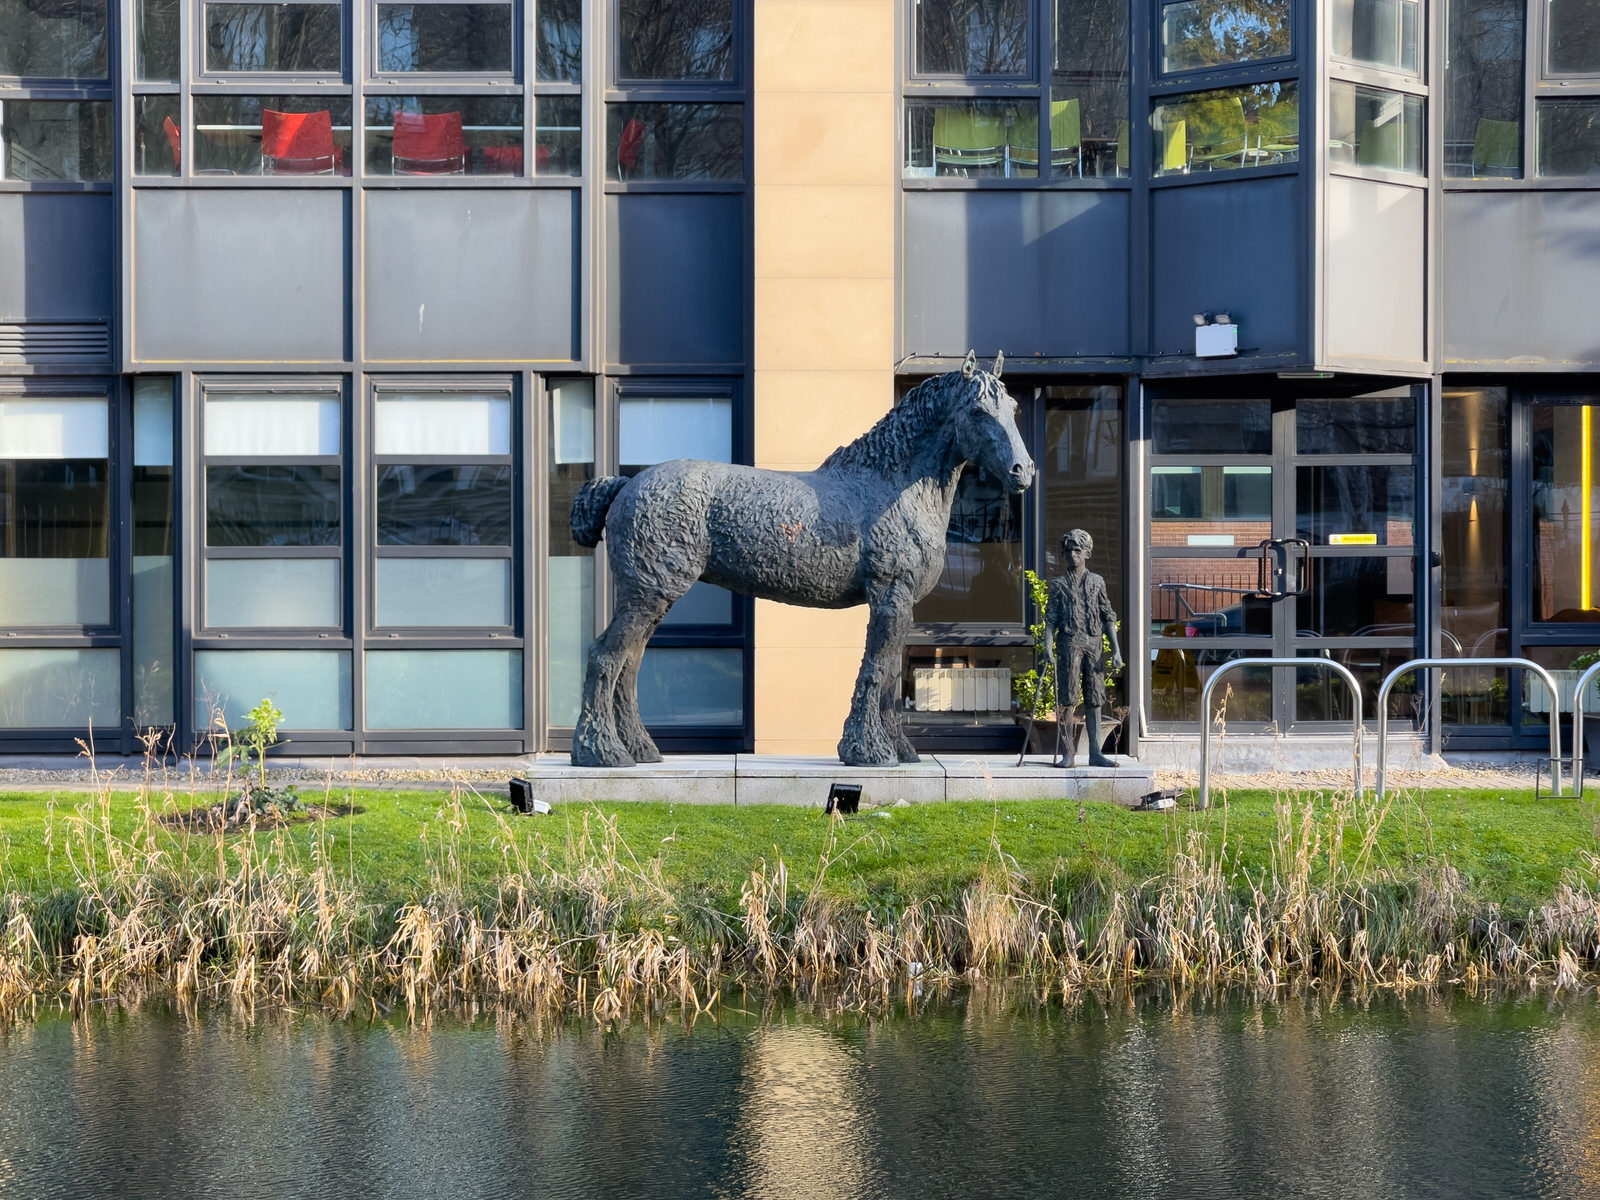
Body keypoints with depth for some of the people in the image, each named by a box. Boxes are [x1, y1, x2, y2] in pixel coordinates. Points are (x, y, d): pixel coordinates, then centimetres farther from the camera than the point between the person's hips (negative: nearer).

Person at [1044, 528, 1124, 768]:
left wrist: (1116, 650, 5)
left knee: (1094, 699, 3)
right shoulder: (1059, 584, 7)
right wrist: (1048, 646, -11)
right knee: (1067, 699, -5)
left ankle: (1095, 752, 5)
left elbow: (1108, 617, 12)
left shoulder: (1097, 582, 13)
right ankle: (1067, 751, 0)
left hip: (1094, 643, 3)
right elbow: (1051, 618, 3)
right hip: (1069, 642, -2)